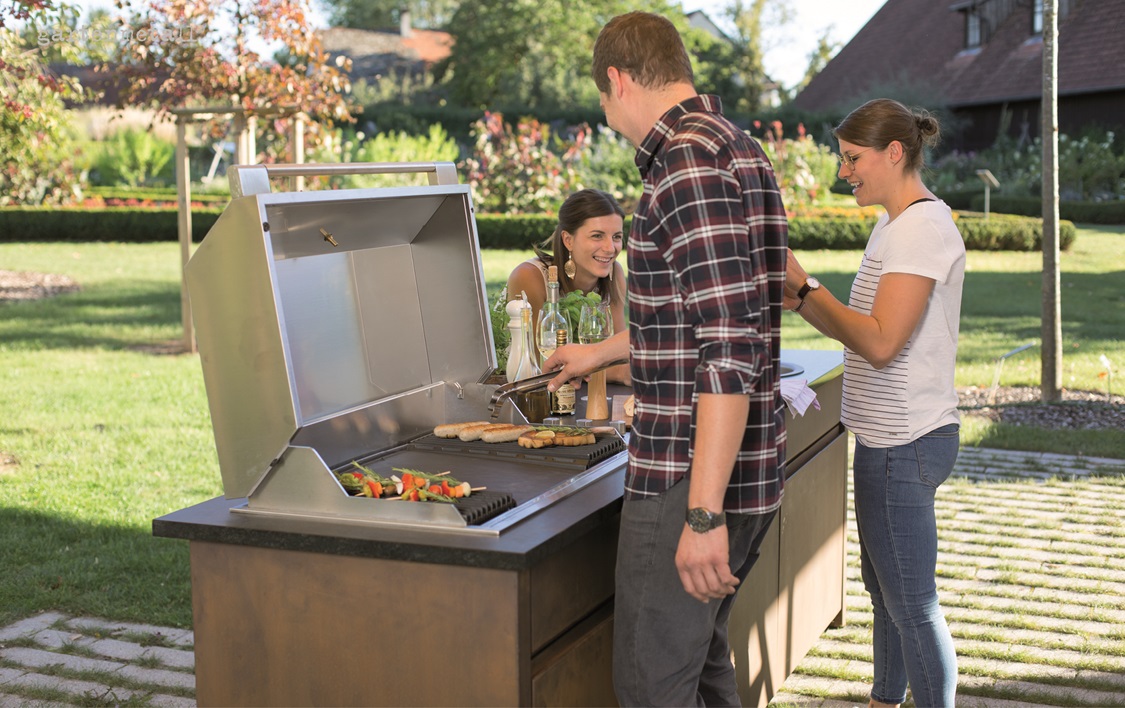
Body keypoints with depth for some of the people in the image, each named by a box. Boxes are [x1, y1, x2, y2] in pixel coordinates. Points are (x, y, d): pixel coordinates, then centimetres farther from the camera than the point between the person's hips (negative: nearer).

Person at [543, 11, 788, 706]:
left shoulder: (689, 164, -18)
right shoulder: (737, 148, 15)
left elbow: (732, 348, -26)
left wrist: (704, 513, -26)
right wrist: (597, 354, 40)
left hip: (693, 476, -10)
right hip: (751, 468, 10)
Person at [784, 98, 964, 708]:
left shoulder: (923, 228, -17)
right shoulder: (895, 226, 14)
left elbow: (880, 342, -24)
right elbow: (861, 331, 15)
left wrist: (803, 286, -17)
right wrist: (798, 298, 2)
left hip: (904, 444, -10)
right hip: (888, 436, 10)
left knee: (911, 605, -1)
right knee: (884, 587, 22)